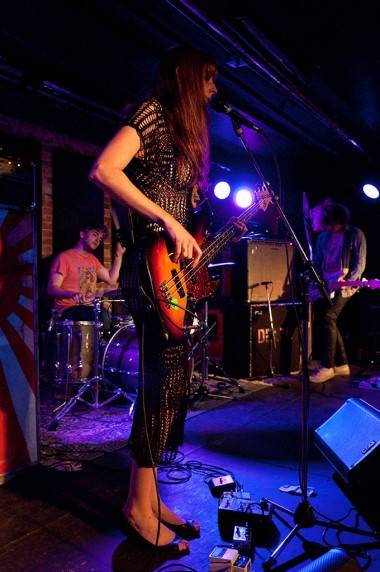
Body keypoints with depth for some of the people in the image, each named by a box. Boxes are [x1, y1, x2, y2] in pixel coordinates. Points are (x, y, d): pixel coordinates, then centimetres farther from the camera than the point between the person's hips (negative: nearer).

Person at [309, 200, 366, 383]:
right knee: (326, 318, 3)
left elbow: (360, 264, -5)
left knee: (328, 317, -21)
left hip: (344, 286, -6)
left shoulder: (355, 235, -1)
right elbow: (316, 263, 14)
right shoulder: (323, 237, 14)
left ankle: (328, 367, -16)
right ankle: (342, 364, 17)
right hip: (325, 286, 6)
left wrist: (345, 281, -18)